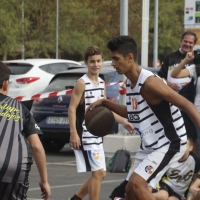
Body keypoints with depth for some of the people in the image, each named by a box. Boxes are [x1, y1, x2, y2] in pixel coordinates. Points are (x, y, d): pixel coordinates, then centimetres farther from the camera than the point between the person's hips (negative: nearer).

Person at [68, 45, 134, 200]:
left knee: (100, 174, 14)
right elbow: (72, 108, -17)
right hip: (85, 135, -8)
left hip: (97, 135, 9)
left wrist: (122, 121, 20)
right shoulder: (82, 83, -13)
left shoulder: (102, 83, 11)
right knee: (98, 173, -9)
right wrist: (73, 133, -24)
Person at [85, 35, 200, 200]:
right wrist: (105, 103, 14)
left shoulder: (149, 82, -24)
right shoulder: (130, 82, 4)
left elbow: (187, 105, -25)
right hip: (150, 145, 10)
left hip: (169, 143, -10)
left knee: (136, 183, -21)